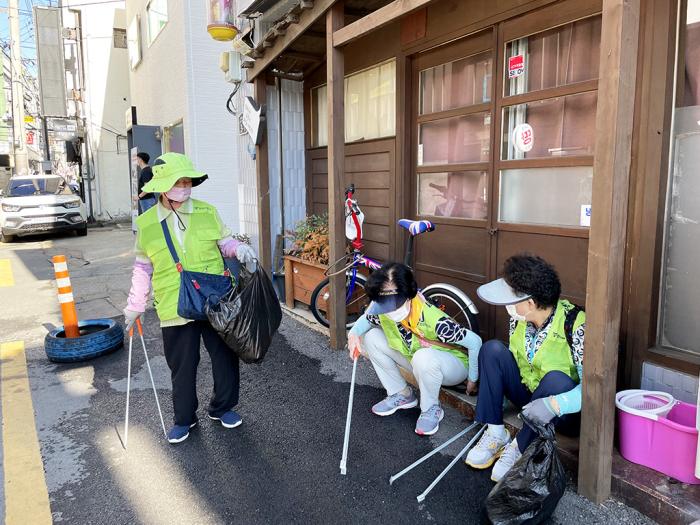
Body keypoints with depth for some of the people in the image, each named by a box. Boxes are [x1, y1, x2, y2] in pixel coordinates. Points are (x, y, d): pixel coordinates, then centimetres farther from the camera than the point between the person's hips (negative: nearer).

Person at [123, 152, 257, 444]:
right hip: (175, 309, 0)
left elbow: (224, 242, 11)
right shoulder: (146, 224, 0)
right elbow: (143, 268, 9)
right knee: (182, 366, 11)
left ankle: (222, 407, 36)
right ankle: (184, 418, 33)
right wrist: (135, 306, 10)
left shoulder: (207, 212, -1)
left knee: (225, 357, 12)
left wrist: (239, 249, -12)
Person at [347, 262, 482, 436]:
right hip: (418, 364, 6)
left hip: (454, 364, -6)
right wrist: (354, 334, -19)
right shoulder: (383, 313, -20)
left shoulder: (432, 319, -37)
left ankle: (431, 409, -11)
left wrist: (473, 380, -16)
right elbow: (366, 319, 3)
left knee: (424, 357, -41)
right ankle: (401, 394, 4)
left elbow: (475, 341, -29)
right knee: (371, 337, -11)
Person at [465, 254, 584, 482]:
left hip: (564, 411, -5)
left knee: (556, 379, -36)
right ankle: (496, 435, -13)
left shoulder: (574, 324, -27)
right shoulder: (519, 317, -10)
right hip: (527, 394, 5)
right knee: (492, 349, -15)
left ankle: (519, 448, -17)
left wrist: (555, 404, -44)